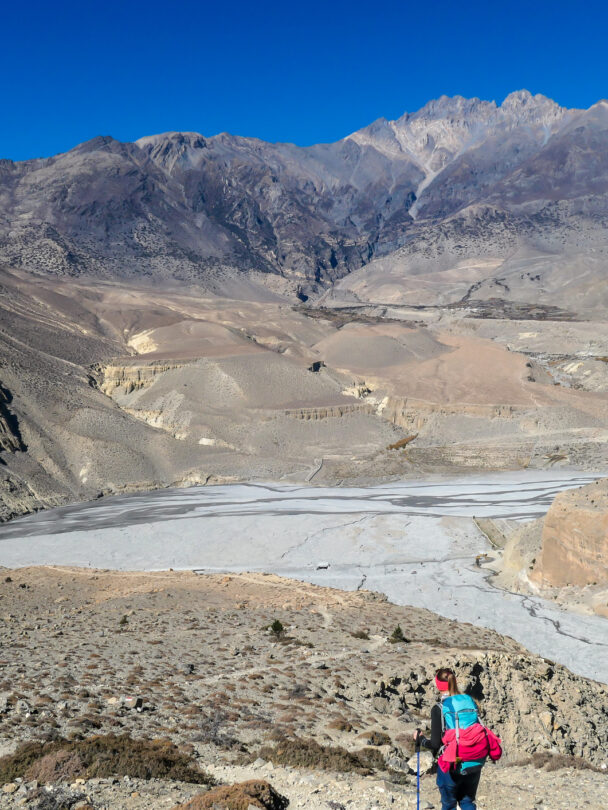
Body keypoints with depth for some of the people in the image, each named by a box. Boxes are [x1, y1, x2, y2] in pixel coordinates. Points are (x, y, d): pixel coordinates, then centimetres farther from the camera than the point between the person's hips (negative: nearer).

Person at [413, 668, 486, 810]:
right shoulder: (470, 702, -2)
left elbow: (435, 744, -12)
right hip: (475, 764, 4)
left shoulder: (439, 709, -14)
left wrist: (420, 739, 7)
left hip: (452, 766, -4)